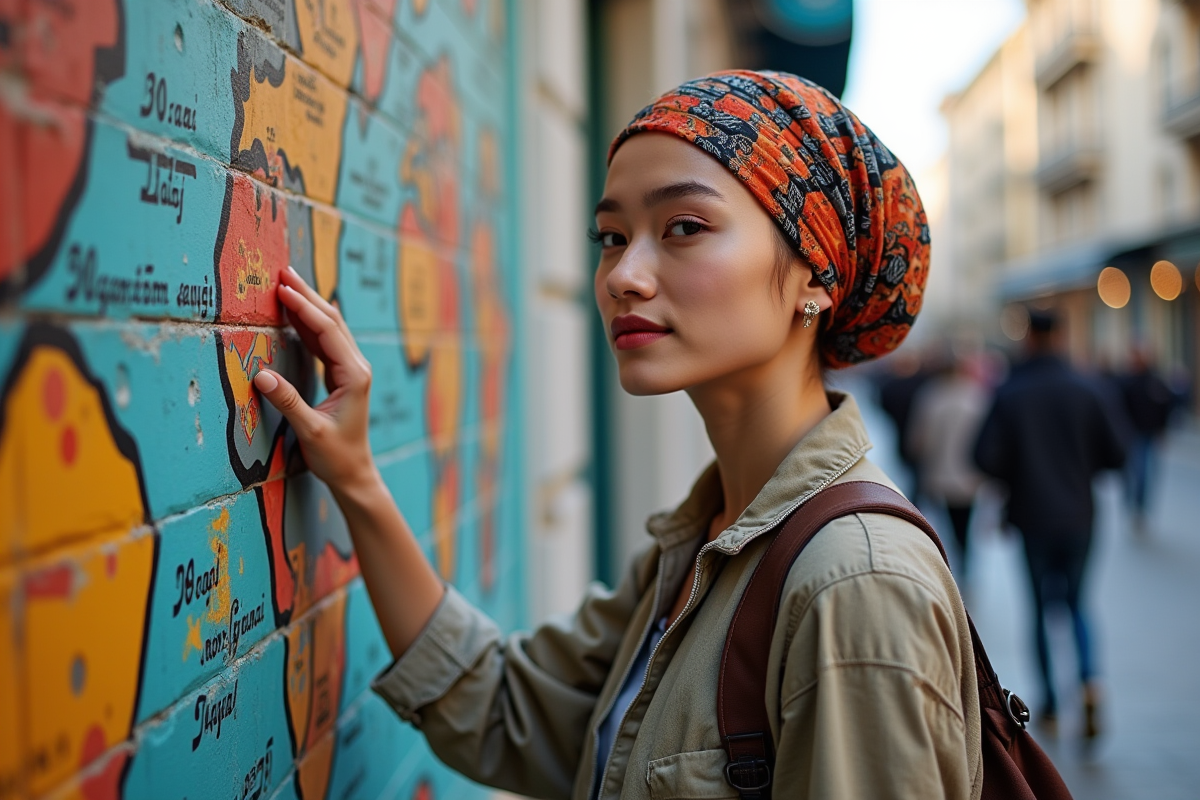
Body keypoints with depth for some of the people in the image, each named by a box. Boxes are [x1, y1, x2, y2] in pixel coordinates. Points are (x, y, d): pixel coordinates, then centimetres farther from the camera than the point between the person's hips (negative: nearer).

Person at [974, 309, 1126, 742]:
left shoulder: (1010, 393, -8)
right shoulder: (1086, 390, -4)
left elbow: (986, 457, -13)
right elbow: (1116, 452, -5)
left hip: (1033, 515, -1)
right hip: (1078, 515, 1)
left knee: (1042, 607, 10)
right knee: (1075, 601, 15)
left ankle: (1051, 704, 12)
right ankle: (1088, 680, -9)